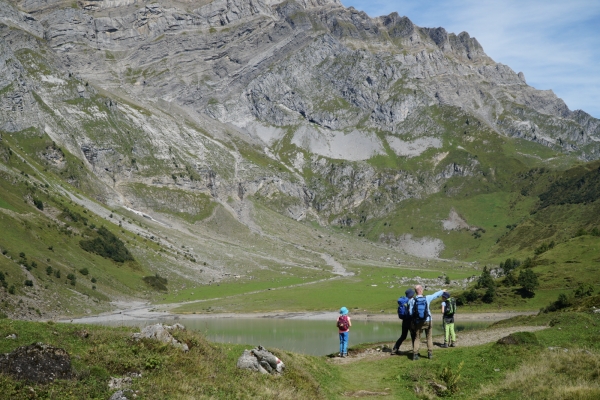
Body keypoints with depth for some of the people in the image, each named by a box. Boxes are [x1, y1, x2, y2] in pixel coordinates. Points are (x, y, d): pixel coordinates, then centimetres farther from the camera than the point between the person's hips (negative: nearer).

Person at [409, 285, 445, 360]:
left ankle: (415, 354, -3)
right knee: (429, 338, 15)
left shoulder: (412, 300, -9)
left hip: (418, 322, 0)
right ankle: (430, 354, 13)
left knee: (417, 338, 7)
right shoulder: (427, 298, -7)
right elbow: (435, 295, 11)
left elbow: (410, 312, -10)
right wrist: (442, 291, 29)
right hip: (427, 321, 0)